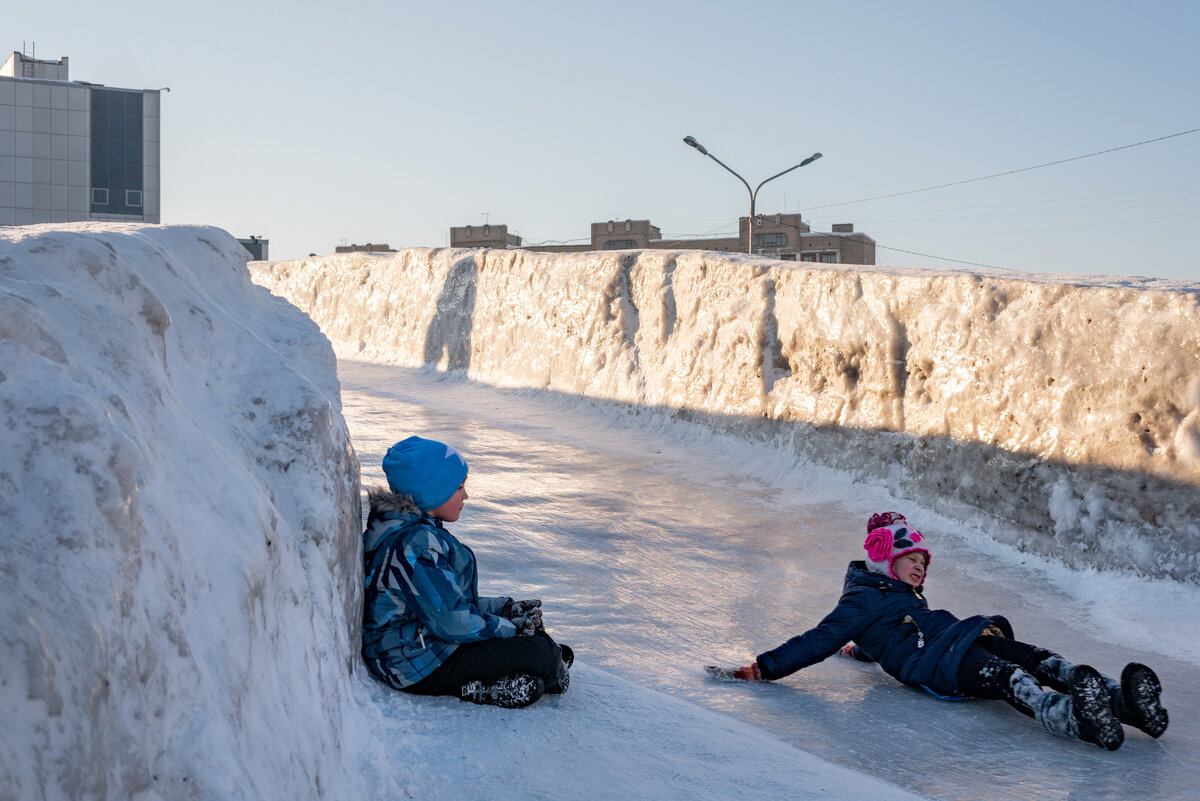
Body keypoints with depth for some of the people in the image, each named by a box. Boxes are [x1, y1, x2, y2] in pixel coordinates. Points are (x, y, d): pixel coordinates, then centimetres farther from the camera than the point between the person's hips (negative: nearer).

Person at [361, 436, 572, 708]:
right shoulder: (414, 545, -25)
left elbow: (450, 601, 16)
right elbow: (452, 623, -26)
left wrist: (505, 608, 7)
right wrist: (511, 627, -11)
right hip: (419, 666, -11)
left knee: (528, 615, 19)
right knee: (542, 654, -16)